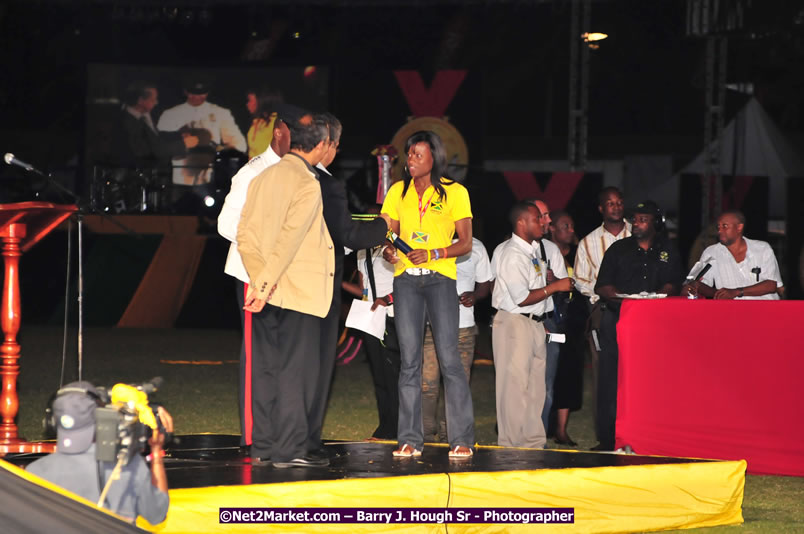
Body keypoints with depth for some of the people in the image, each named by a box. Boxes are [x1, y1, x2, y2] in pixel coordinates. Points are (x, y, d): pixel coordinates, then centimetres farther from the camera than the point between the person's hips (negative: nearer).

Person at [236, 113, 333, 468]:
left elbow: (245, 235, 6)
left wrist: (259, 279, 1)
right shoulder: (307, 185, -12)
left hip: (265, 292, 7)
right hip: (299, 292, -7)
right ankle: (289, 449, -5)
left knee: (265, 369, 9)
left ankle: (263, 448, 11)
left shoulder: (263, 178, 10)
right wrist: (265, 285, -17)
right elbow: (289, 239, -18)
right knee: (296, 370, -4)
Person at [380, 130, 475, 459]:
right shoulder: (398, 192, 13)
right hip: (405, 278, 3)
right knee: (409, 361, 0)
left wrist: (433, 253, -15)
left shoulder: (454, 192, 4)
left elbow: (465, 243, 1)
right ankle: (410, 440, 2)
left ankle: (462, 439, -6)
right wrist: (388, 250, -9)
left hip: (440, 277, -3)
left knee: (449, 359, -9)